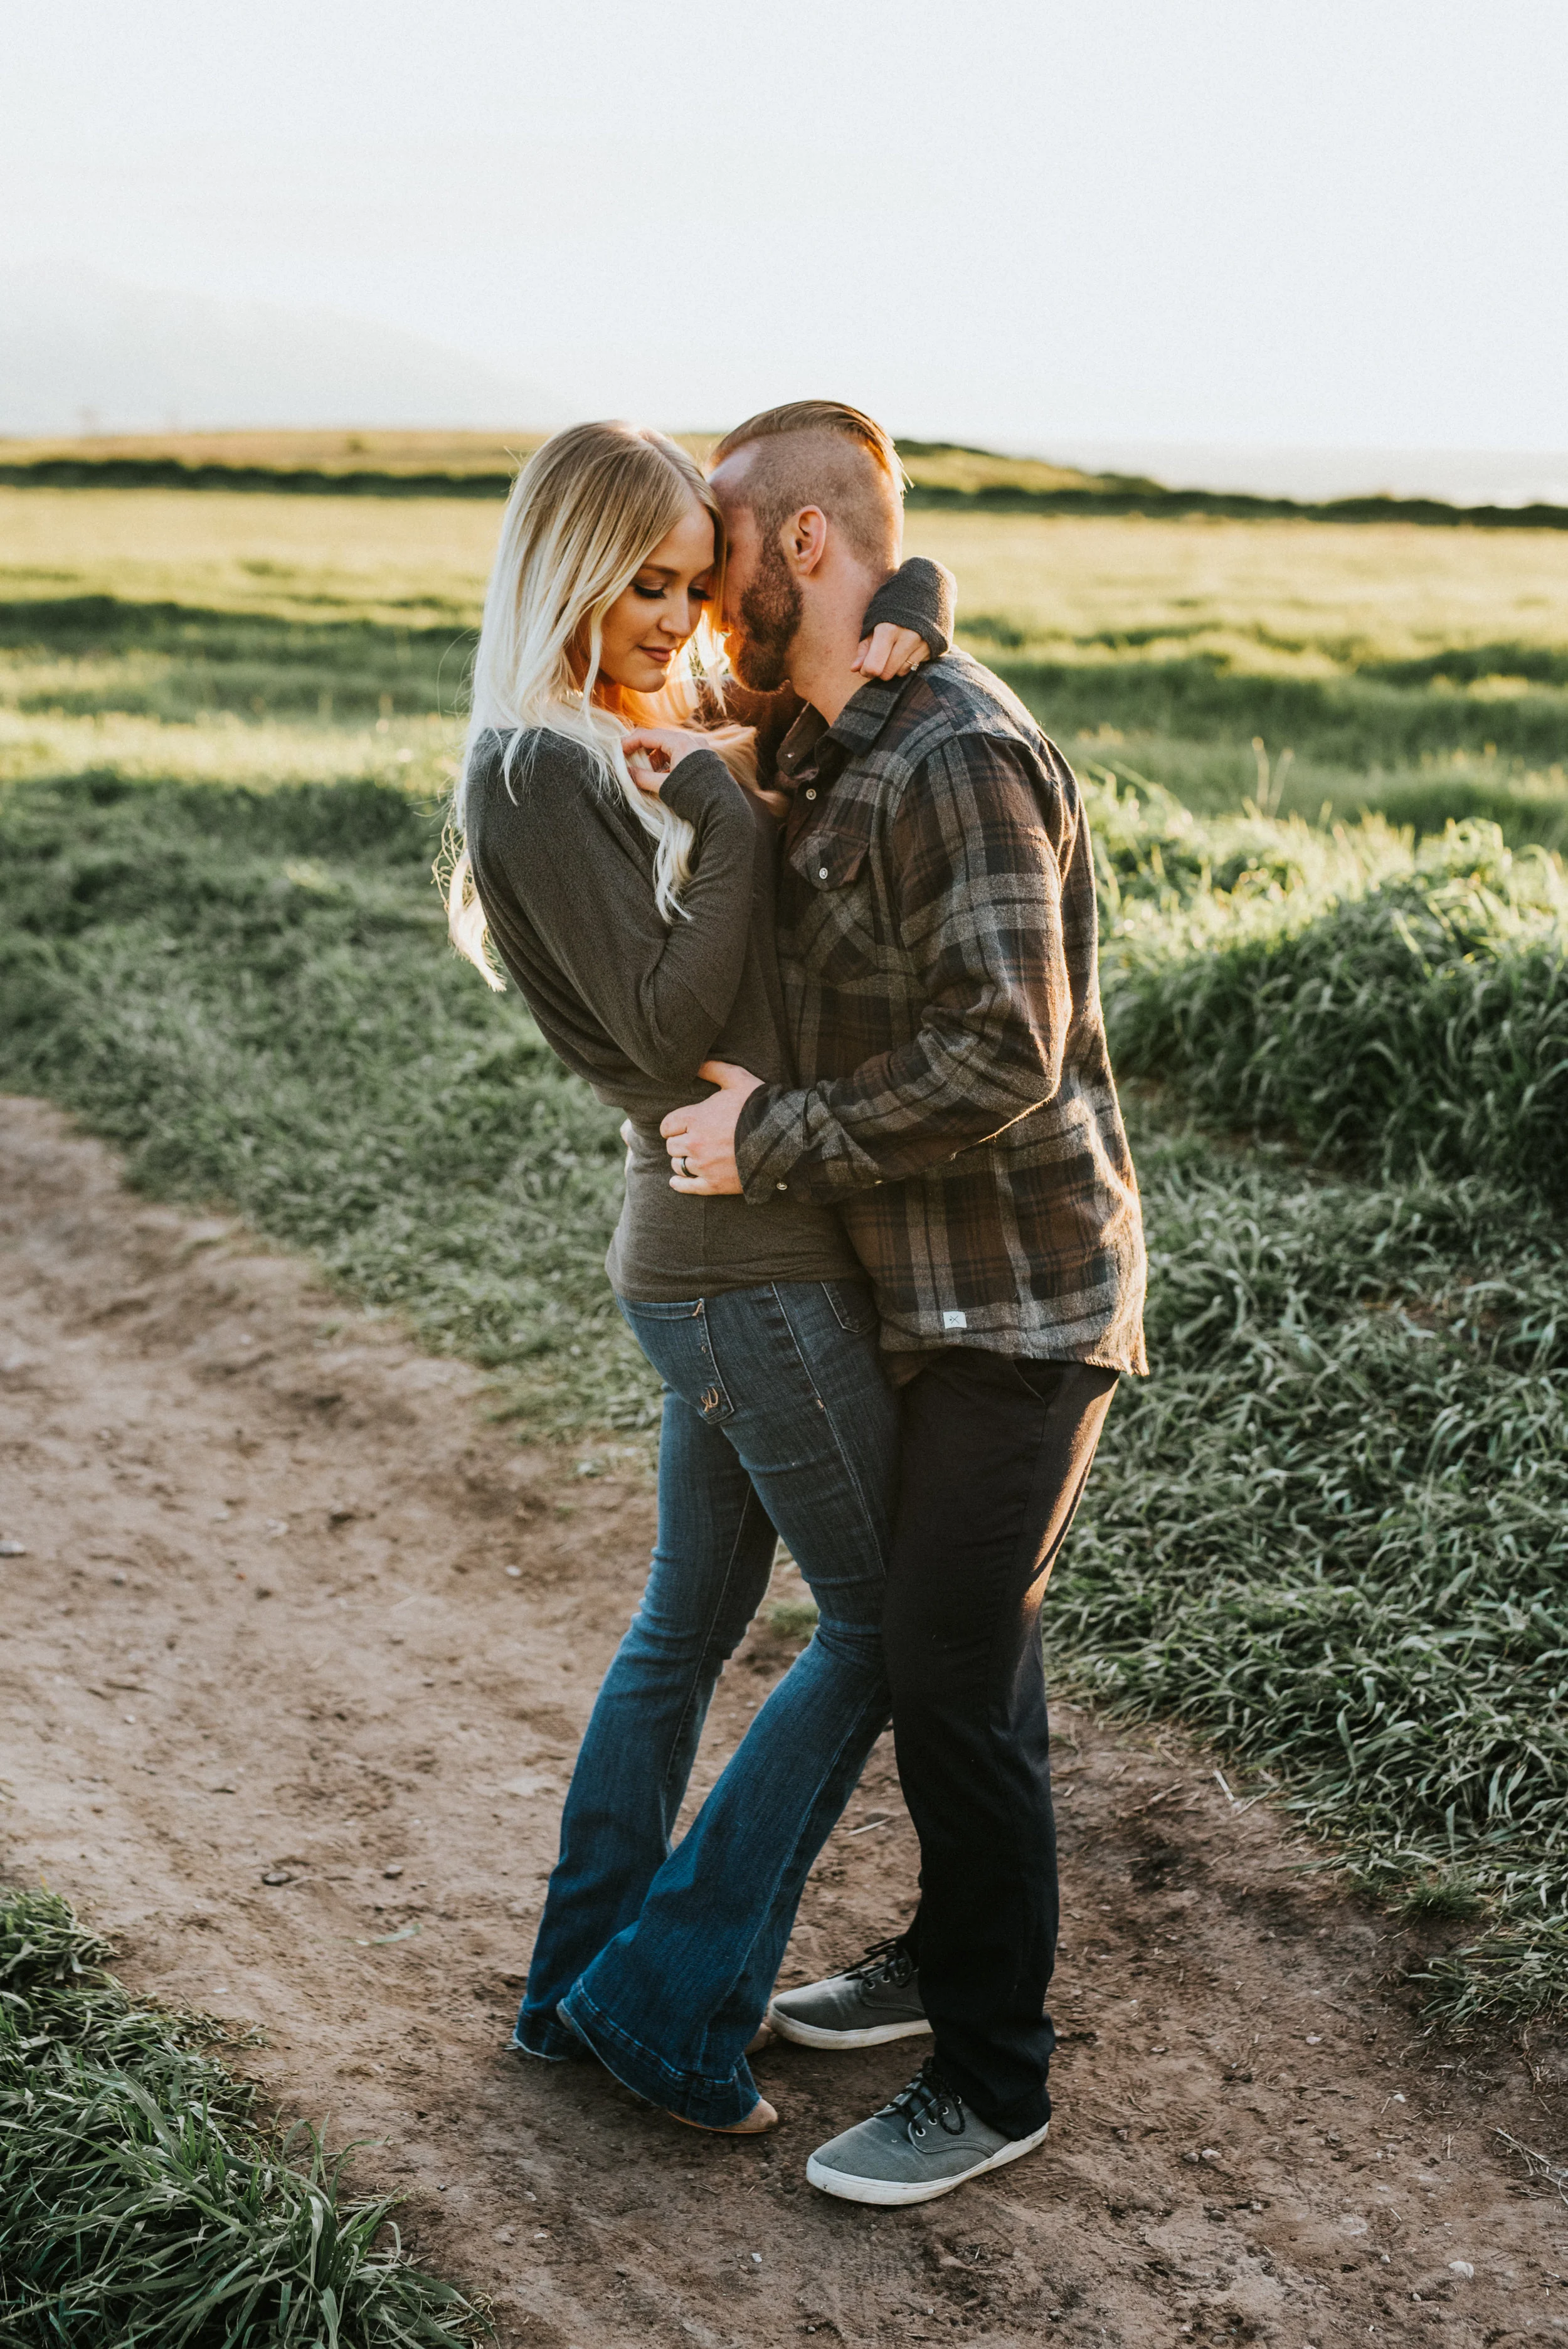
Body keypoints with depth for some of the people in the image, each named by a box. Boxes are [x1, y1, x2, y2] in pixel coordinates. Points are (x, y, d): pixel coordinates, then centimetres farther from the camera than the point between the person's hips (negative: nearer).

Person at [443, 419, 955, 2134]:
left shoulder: (682, 729, 12)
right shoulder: (541, 772, -14)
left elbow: (902, 570, 18)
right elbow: (669, 1032, -19)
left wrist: (900, 627, -4)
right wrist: (735, 810, -15)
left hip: (725, 1252, 9)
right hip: (750, 1263, -9)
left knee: (689, 1624, 17)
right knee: (881, 1628, 2)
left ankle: (575, 1991, 31)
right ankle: (669, 1999, 11)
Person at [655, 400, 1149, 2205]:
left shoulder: (962, 757, -23)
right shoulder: (840, 757, 9)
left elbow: (1002, 1062, -29)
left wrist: (770, 1142, -20)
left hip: (1021, 1302, -10)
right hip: (938, 1290, 10)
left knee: (948, 1677, -3)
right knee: (953, 1636, 20)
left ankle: (991, 2076, 13)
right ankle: (953, 1954, 37)